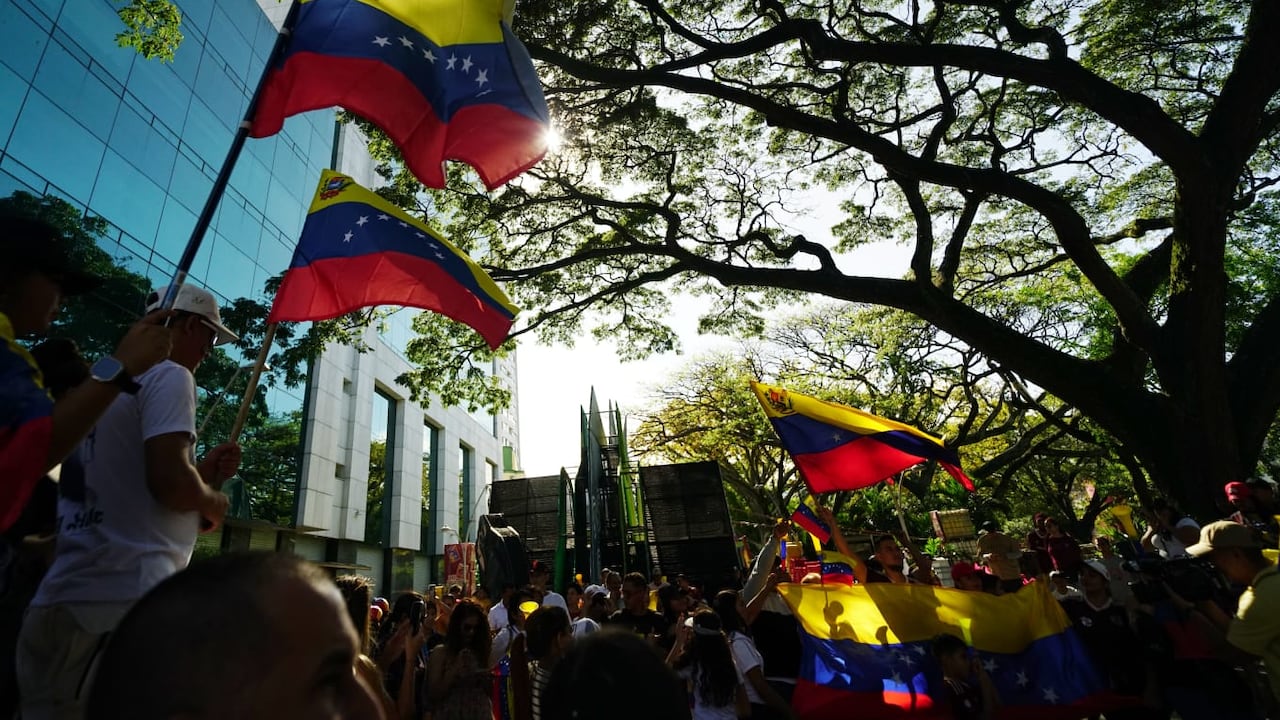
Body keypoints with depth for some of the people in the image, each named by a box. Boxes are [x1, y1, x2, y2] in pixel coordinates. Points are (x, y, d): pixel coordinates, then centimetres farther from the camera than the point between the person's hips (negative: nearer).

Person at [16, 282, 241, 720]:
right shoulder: (169, 376, -8)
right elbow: (168, 483, -21)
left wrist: (202, 472, 17)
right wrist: (213, 501, -2)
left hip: (63, 597, 9)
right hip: (128, 600, -9)